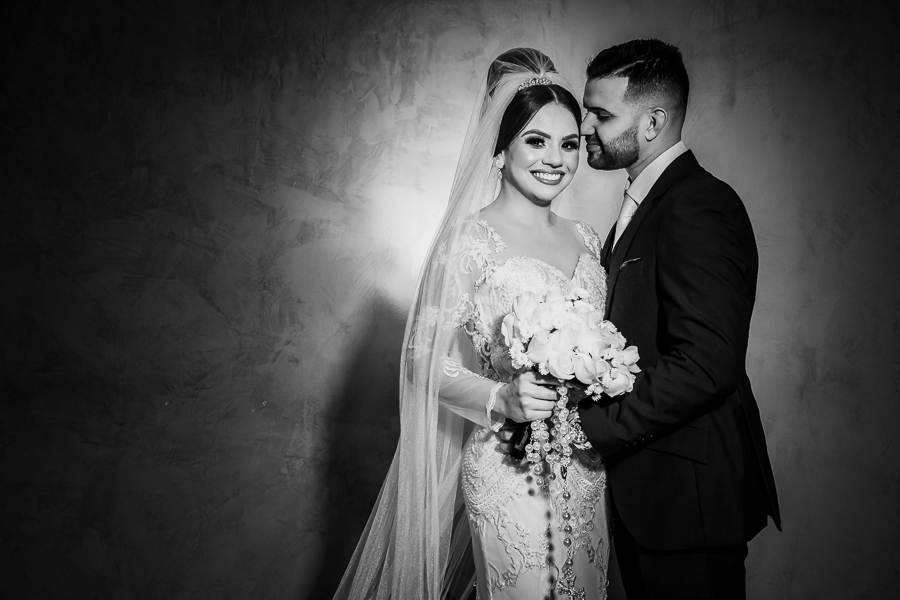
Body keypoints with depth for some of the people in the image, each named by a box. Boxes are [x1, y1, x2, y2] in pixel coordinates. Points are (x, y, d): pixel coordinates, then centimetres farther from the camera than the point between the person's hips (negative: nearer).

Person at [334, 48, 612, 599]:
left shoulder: (587, 240, 8)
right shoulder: (471, 239, -11)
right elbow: (424, 355, -11)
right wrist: (502, 399, -25)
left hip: (586, 466, 6)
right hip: (508, 467, -6)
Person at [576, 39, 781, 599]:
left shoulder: (700, 208, -20)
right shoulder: (649, 201, 11)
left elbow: (707, 365, -27)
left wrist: (591, 424, -22)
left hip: (689, 490, -9)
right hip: (643, 484, 9)